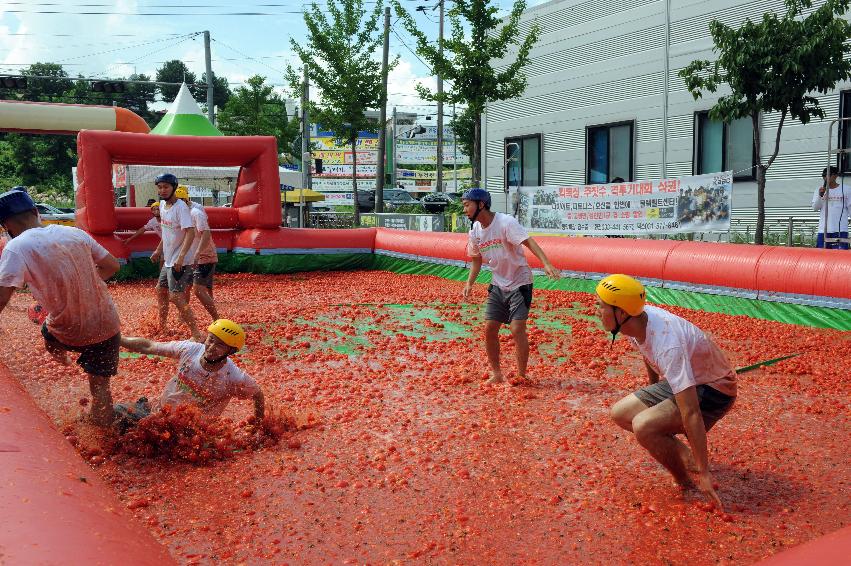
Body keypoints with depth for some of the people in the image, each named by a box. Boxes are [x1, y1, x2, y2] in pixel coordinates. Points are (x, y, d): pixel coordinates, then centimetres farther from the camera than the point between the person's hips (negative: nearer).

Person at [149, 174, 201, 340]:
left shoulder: (180, 207, -19)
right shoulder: (162, 204, 9)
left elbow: (190, 233, -28)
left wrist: (181, 257, -36)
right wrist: (159, 250, 24)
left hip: (179, 261, -10)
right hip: (168, 259, 10)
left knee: (176, 297, -15)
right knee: (160, 289, 21)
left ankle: (196, 334, -12)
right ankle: (162, 328, 37)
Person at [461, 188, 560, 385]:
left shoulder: (506, 222, -19)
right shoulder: (475, 231, 3)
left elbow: (529, 242, -30)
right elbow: (476, 260, 15)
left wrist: (546, 264, -44)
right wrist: (469, 283, 1)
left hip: (520, 283, -7)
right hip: (498, 285, 7)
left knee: (517, 329, -13)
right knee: (489, 329, 3)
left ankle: (521, 376, 1)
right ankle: (496, 374, 18)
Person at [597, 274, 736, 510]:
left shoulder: (668, 344, -37)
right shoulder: (637, 319, -11)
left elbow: (691, 413, -37)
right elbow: (650, 358, 13)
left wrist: (704, 473, -34)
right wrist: (654, 393, 31)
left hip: (713, 390, -9)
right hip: (683, 381, 9)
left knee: (643, 426, -28)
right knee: (620, 413, 7)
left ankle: (685, 485, -7)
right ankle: (683, 454, 15)